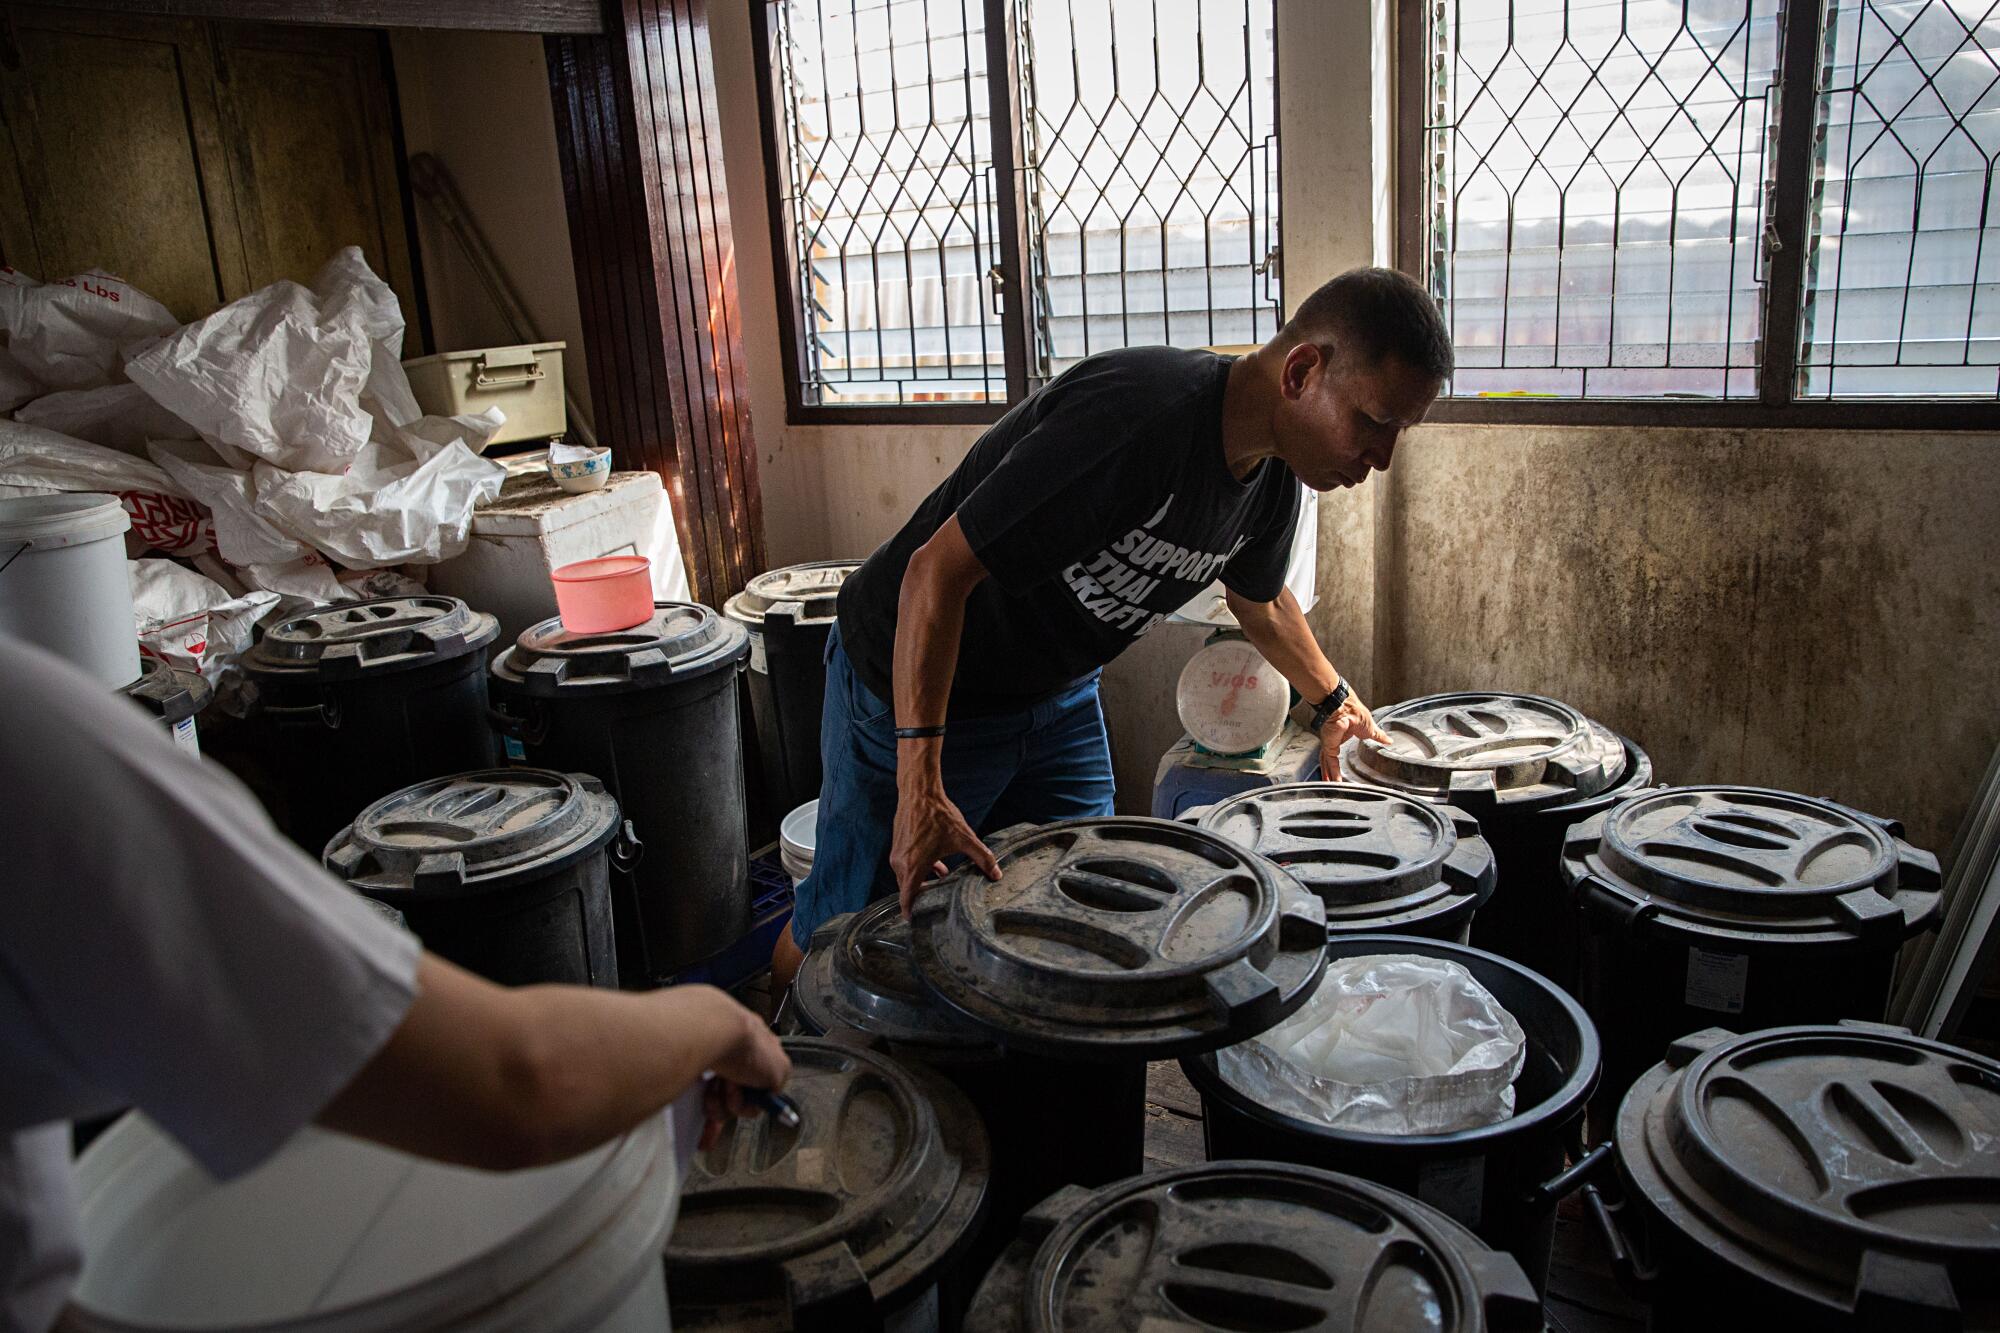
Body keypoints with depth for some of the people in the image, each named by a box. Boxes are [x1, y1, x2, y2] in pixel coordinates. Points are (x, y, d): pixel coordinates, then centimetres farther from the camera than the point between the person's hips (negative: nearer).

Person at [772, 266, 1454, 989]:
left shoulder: (1273, 473, -6)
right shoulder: (1137, 416, -34)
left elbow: (1260, 598, 19)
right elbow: (937, 568, -33)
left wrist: (1334, 701, 25)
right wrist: (921, 790, -36)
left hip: (1061, 697, 8)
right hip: (911, 679, -7)